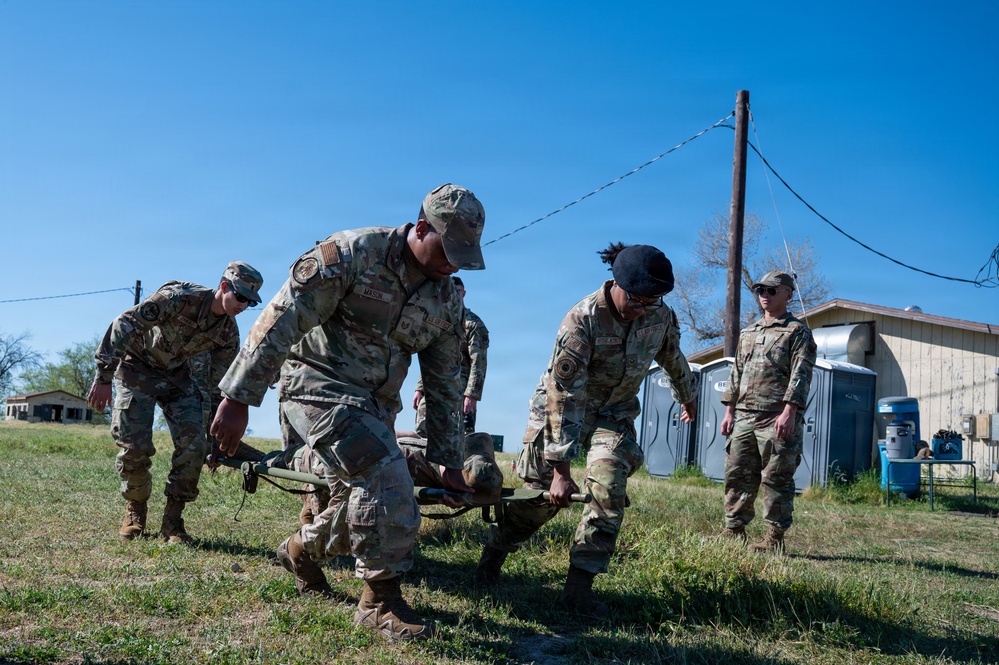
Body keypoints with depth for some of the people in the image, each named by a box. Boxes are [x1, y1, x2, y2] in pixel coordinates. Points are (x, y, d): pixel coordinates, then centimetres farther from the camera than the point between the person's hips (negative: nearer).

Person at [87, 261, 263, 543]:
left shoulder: (228, 331, -11)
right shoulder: (179, 298, -29)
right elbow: (125, 323, -30)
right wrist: (104, 377, -33)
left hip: (177, 375, 4)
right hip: (137, 369, -4)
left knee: (194, 443, -12)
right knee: (135, 446, -11)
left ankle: (172, 520, -1)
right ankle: (135, 509, 16)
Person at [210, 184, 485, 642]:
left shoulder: (447, 299, 1)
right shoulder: (352, 253, -18)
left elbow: (444, 384, 9)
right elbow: (281, 320, -20)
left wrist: (449, 461, 9)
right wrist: (238, 398, -23)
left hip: (374, 405, 7)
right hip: (318, 382, -7)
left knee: (364, 508, 10)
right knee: (384, 475, -25)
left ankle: (302, 550, 42)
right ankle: (380, 600, -9)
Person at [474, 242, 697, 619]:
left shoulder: (661, 316, -15)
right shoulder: (583, 319, -31)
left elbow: (673, 360, 9)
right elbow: (562, 396, -32)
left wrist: (688, 399, 27)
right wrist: (560, 470, -34)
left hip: (614, 411, 4)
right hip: (562, 409, -3)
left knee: (610, 488, -18)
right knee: (541, 493, -2)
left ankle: (579, 584, -11)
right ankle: (492, 556, 23)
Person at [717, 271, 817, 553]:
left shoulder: (798, 332, 0)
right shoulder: (747, 333, 21)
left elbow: (800, 375, -9)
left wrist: (789, 411, -19)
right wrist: (729, 410, 14)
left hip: (778, 419, -6)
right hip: (744, 417, 7)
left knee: (776, 479, -3)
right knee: (737, 475, 6)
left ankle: (775, 538, 3)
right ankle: (734, 530, 14)